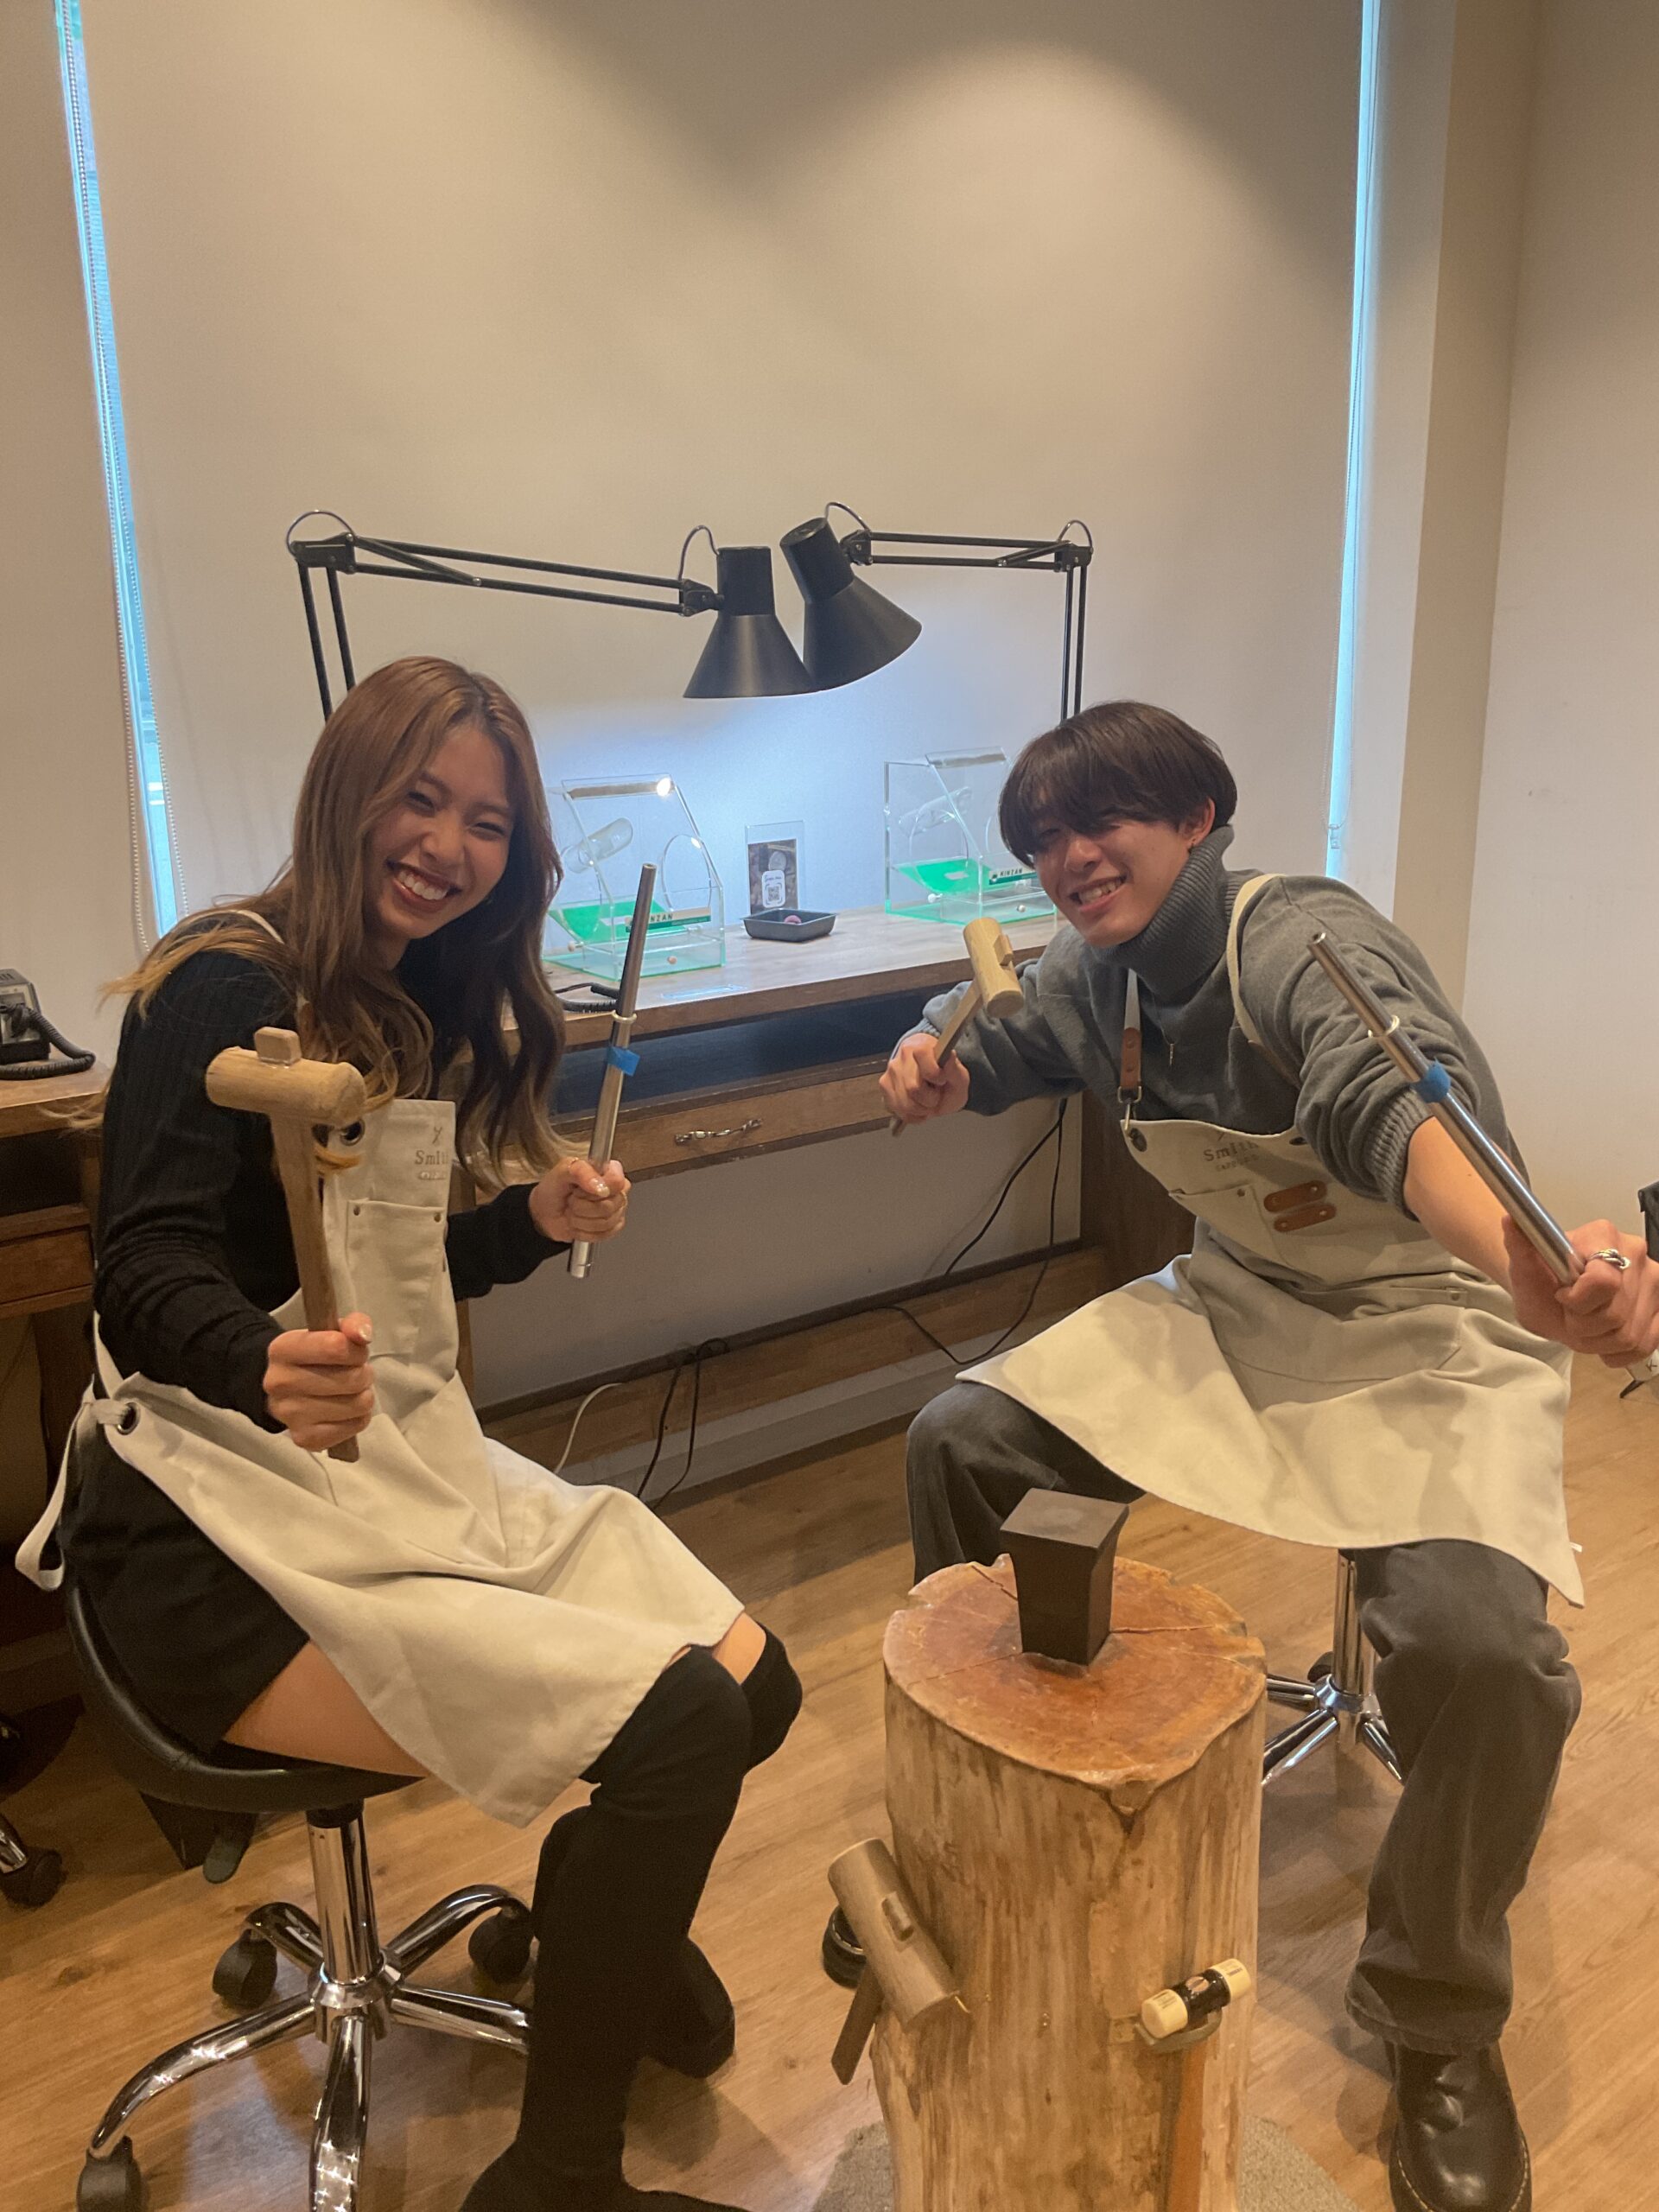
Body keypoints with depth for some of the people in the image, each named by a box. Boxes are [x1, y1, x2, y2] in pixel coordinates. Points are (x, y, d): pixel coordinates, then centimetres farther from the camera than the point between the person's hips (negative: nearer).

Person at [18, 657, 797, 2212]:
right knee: (681, 1730, -19)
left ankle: (600, 1914, 28)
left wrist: (537, 1219, 0)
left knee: (752, 1681, -4)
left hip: (417, 1471, 8)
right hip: (228, 1525, -8)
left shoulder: (427, 1018, 12)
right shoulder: (230, 987, -12)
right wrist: (267, 1368, -41)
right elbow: (148, 1276, -20)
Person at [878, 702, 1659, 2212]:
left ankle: (1440, 2035, 0)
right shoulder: (1098, 974, -1)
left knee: (1477, 1642, -30)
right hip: (1241, 1305, 7)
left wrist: (1525, 1269, -64)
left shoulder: (1300, 939, -24)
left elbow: (1389, 1098, -44)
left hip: (1430, 1327, -6)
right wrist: (940, 1076, -6)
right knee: (962, 1438, -7)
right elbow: (1004, 1054, 19)